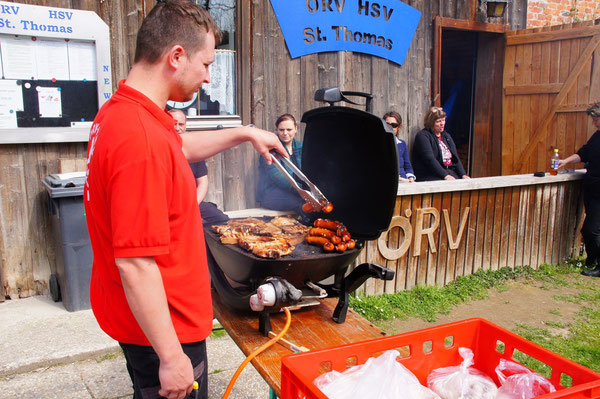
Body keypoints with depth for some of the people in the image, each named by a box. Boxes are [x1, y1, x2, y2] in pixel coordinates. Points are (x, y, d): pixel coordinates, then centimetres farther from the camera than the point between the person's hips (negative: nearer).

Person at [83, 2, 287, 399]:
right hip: (161, 327, -9)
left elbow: (181, 146, 22)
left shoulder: (118, 112, 2)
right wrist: (171, 357, -23)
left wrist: (245, 134, 19)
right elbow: (135, 265, -30)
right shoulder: (141, 140, -31)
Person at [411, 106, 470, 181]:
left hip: (449, 172, 7)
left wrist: (463, 175, 1)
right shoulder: (422, 136, -3)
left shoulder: (446, 136, 22)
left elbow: (456, 158, 18)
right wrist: (445, 176, -23)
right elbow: (430, 159, -14)